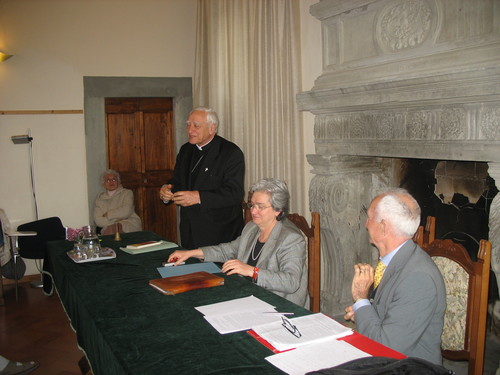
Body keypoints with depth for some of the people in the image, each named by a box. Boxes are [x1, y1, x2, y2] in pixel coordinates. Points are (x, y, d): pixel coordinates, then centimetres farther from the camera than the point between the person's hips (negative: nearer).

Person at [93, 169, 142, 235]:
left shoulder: (127, 193, 8)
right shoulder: (99, 198, 15)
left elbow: (126, 211, -10)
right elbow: (98, 220, 3)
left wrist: (108, 214, -3)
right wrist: (115, 222, -10)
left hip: (130, 225, -2)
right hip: (108, 228, 2)